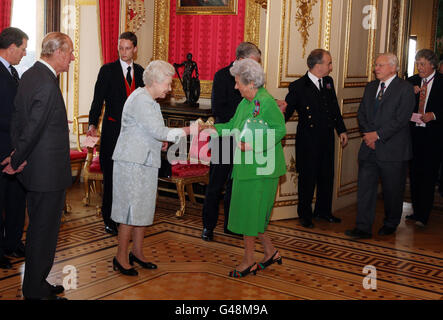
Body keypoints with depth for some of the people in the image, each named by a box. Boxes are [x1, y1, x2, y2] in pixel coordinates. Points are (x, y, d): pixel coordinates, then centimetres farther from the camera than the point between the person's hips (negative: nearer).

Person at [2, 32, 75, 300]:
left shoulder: (30, 75, 9)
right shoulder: (47, 84, -22)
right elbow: (33, 129, -21)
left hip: (35, 168, 10)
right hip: (49, 172, -10)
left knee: (38, 230, 20)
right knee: (44, 232, 3)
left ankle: (35, 284, 33)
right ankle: (36, 291, 16)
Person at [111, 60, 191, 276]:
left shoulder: (150, 100, 15)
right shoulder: (139, 100, -16)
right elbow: (159, 131, -22)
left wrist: (161, 141, 7)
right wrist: (187, 131, -18)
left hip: (146, 162, 10)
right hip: (131, 163, -9)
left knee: (144, 208, 12)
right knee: (131, 209, -4)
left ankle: (137, 252, 23)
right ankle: (121, 257, 6)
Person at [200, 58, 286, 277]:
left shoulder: (267, 103, -14)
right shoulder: (245, 103, 12)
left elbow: (280, 130, -16)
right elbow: (232, 127, 17)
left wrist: (254, 145, -22)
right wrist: (210, 127, 8)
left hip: (260, 168, -9)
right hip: (246, 167, 9)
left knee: (250, 213, -1)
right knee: (252, 212, 14)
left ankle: (249, 261, 12)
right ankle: (270, 252, 29)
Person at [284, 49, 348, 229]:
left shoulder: (328, 82, 8)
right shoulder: (298, 87, -11)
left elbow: (335, 108, 16)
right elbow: (286, 111, -10)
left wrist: (341, 130, 14)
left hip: (327, 139, 6)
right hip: (308, 141, -6)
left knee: (327, 176, 14)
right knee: (307, 178, 4)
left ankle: (323, 210, 31)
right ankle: (305, 215, 19)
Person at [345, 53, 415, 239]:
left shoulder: (405, 88, -6)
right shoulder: (371, 87, 13)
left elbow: (401, 119, -14)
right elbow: (361, 114, 10)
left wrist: (378, 135, -15)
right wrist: (369, 134, -7)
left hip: (392, 149, -5)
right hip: (369, 147, 5)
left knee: (392, 190, 8)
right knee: (365, 187, 1)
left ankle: (391, 224, 27)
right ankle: (363, 228, 5)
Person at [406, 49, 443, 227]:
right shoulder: (411, 82, 10)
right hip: (413, 133, 5)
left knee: (429, 175, -4)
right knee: (414, 173, 10)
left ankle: (423, 216, 0)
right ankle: (416, 211, 22)